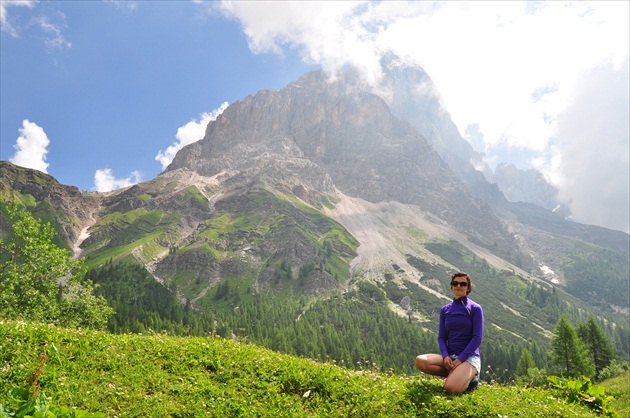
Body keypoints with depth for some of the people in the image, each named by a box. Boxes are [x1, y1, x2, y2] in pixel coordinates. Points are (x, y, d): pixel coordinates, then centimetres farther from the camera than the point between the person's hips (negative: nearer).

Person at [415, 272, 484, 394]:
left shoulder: (475, 308, -2)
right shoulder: (445, 310, 10)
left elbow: (477, 338, -8)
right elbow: (441, 337, 8)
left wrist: (460, 359, -16)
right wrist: (445, 356, -12)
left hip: (469, 356, -4)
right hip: (450, 355, 5)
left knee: (451, 388, -31)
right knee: (420, 361, -23)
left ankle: (470, 376, 2)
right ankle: (456, 374, -4)